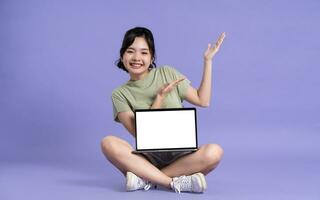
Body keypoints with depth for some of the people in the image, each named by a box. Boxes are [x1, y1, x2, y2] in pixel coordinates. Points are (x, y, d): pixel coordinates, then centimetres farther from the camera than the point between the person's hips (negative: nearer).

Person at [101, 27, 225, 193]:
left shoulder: (167, 73, 8)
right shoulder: (120, 94, 5)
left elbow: (202, 100, 8)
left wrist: (207, 60, 6)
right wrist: (160, 97, -10)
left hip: (181, 154, 1)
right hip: (149, 157, -1)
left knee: (214, 152, -32)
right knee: (108, 143, -28)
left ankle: (145, 178, -21)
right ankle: (176, 182, -27)